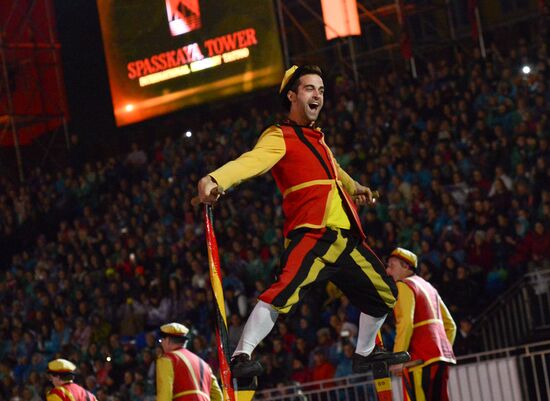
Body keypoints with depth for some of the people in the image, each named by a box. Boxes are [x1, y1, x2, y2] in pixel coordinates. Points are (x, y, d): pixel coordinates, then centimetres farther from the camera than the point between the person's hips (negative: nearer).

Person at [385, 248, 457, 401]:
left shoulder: (404, 286, -2)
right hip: (441, 357, 9)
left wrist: (397, 356, -16)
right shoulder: (428, 286, 25)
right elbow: (450, 324, 24)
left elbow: (406, 323, -16)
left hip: (422, 359, -9)